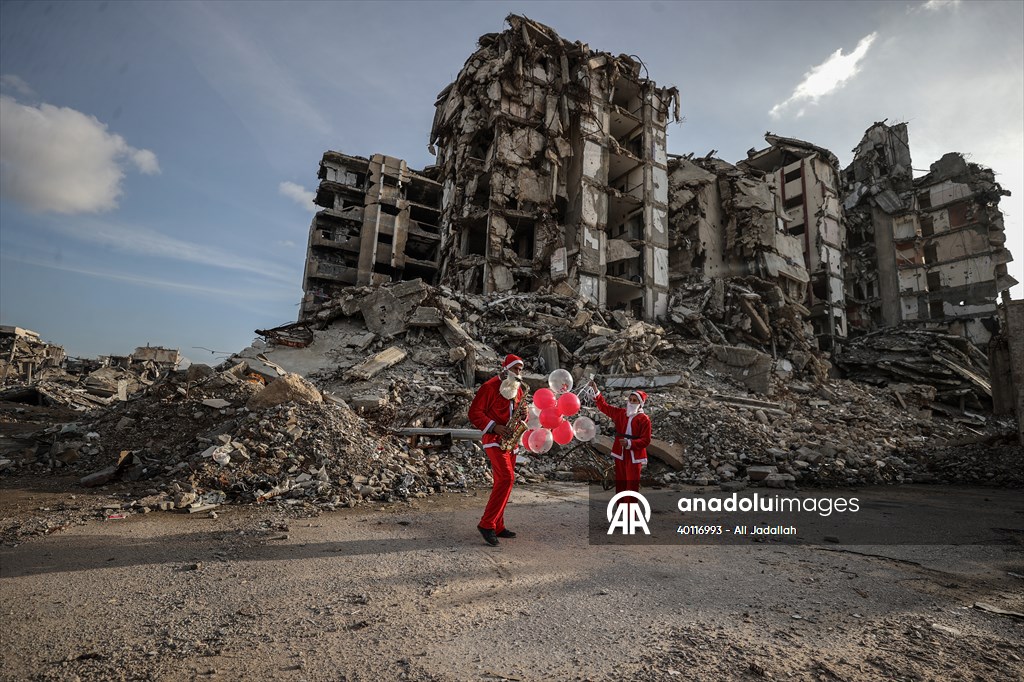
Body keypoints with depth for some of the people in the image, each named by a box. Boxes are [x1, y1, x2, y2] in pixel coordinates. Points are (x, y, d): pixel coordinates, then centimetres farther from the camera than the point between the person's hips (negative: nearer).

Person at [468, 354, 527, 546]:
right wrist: (495, 427, -21)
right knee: (507, 478, -19)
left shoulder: (517, 388, 13)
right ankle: (487, 524, -11)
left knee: (503, 482, 10)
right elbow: (474, 413, -11)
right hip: (494, 439, -8)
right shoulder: (490, 386, -10)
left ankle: (497, 526, 18)